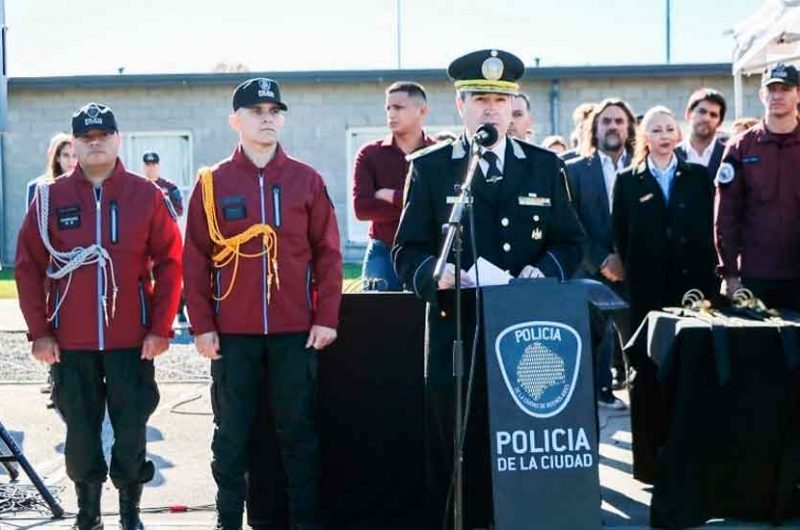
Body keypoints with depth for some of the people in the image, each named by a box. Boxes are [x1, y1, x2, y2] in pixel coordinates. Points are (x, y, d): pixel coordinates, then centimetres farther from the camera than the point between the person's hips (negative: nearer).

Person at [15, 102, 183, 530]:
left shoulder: (146, 195, 1)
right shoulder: (50, 197, 3)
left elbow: (169, 262, 1)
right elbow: (29, 266, 4)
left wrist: (161, 327, -5)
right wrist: (38, 331, -3)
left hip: (133, 340, -1)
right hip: (70, 342, 1)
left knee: (132, 430, 4)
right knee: (80, 430, 8)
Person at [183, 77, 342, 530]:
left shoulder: (307, 180, 4)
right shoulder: (212, 183, 3)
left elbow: (328, 252, 4)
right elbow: (196, 259, 3)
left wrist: (326, 318, -2)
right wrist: (202, 325, -3)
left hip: (296, 332, 0)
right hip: (232, 335, 0)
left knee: (299, 431, 6)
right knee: (232, 435, 6)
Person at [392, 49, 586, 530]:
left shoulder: (546, 166, 12)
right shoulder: (429, 168, 6)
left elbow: (571, 241, 12)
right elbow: (408, 251, 3)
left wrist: (545, 270, -9)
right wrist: (435, 273, -18)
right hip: (456, 333, -1)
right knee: (458, 457, 1)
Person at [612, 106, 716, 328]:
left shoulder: (698, 176, 11)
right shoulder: (627, 180, 8)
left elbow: (710, 226, 10)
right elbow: (619, 232, 8)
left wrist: (708, 274, 3)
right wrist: (631, 268, 2)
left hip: (693, 277, 1)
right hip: (646, 283, -1)